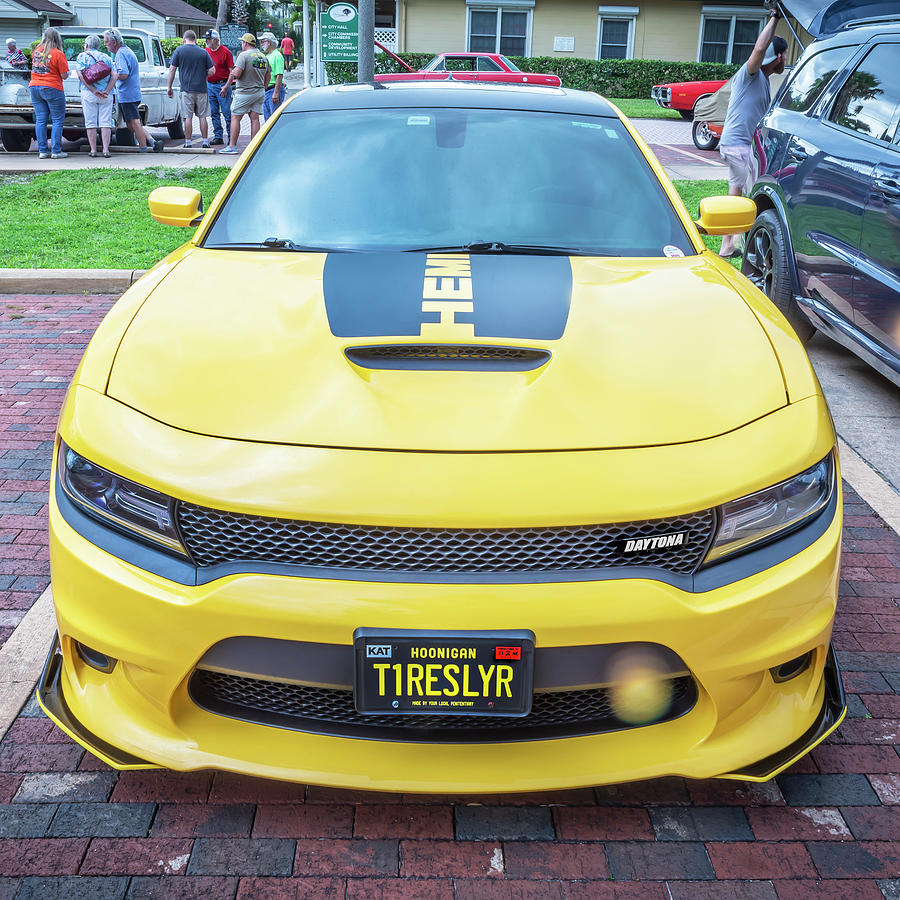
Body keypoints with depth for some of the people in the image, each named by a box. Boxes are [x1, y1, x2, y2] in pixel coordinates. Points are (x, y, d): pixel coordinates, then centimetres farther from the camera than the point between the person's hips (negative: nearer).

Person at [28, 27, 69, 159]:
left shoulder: (37, 50, 8)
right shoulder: (58, 54, -10)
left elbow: (34, 66, 20)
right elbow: (64, 75, -10)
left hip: (34, 87, 6)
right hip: (52, 89, -6)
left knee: (40, 120, 7)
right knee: (57, 120, 2)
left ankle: (42, 151, 7)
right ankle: (56, 151, -2)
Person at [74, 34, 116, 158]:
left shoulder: (82, 56, 4)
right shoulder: (107, 57, 12)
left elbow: (80, 75, -8)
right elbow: (114, 76, 0)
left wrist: (93, 90, -12)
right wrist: (106, 91, -7)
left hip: (88, 93, -2)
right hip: (106, 95, 2)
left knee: (91, 123, 3)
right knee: (105, 122, 2)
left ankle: (93, 150, 3)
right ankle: (106, 150, -4)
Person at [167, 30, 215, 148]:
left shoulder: (179, 50, 1)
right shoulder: (203, 52, 4)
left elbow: (172, 69, -1)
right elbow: (212, 70, 3)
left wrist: (169, 87, 6)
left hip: (186, 89, -1)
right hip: (201, 89, 1)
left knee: (188, 117, 1)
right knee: (202, 117, 8)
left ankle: (188, 142, 2)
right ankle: (205, 141, 10)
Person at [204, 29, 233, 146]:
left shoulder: (225, 52, -6)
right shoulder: (206, 51, 10)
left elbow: (232, 71, -6)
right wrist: (205, 87, 11)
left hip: (222, 85, -6)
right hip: (210, 85, 6)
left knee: (227, 113, -5)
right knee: (214, 113, 7)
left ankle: (231, 137, 1)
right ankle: (218, 137, 14)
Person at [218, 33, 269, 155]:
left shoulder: (244, 55, -12)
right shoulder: (263, 57, 10)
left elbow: (236, 74, -20)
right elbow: (267, 77, 16)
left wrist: (227, 86, -7)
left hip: (244, 92, -6)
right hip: (259, 92, 6)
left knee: (235, 118, 0)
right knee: (255, 118, 7)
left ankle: (232, 146, -1)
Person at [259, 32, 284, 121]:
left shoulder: (277, 56, -11)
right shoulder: (266, 56, 18)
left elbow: (279, 75, -19)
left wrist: (276, 93, -25)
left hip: (274, 90, -9)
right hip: (266, 90, 9)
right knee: (267, 117, 11)